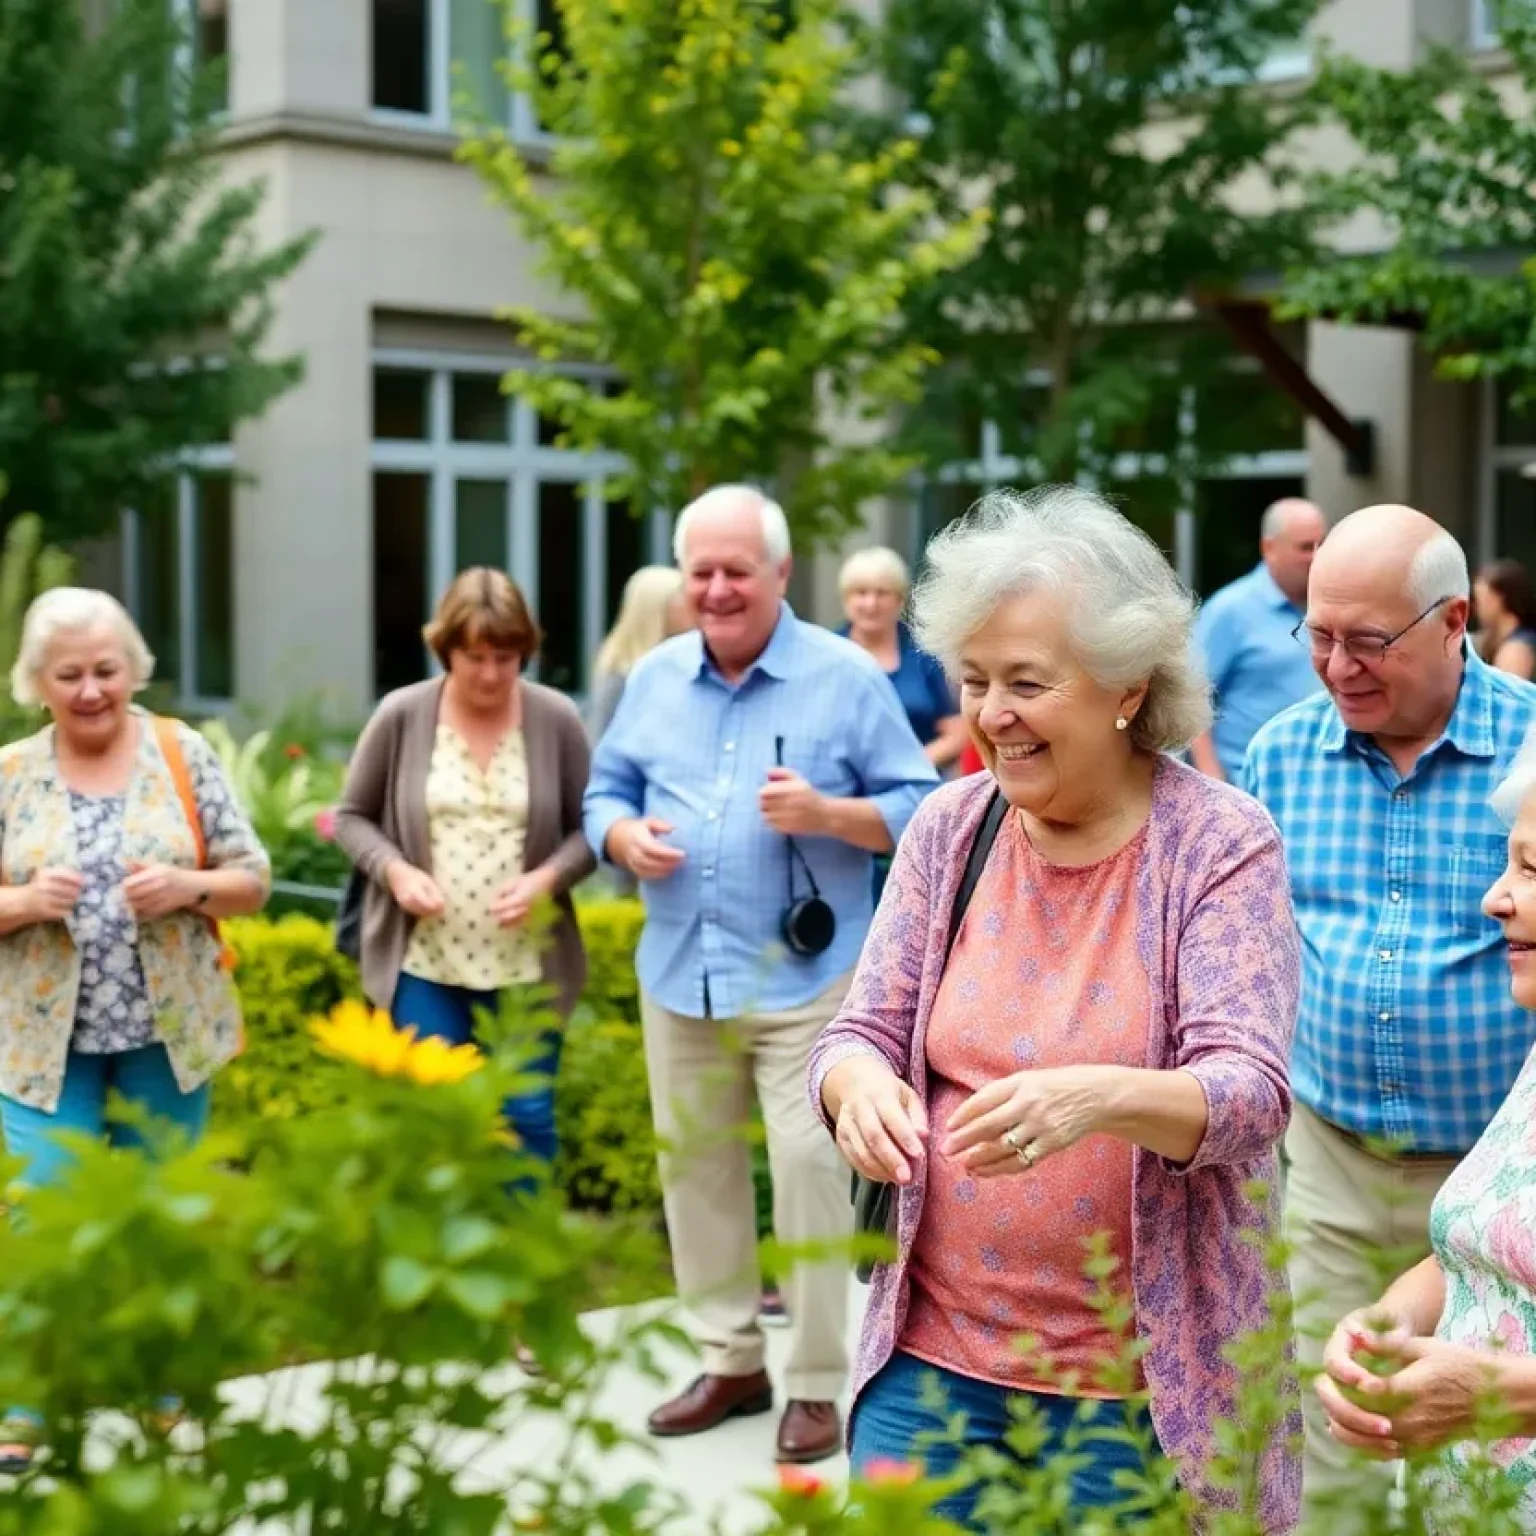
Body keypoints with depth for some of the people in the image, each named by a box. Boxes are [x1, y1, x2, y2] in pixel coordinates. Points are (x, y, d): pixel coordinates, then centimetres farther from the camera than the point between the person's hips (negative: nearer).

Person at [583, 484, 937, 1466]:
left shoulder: (847, 676, -5)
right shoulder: (656, 677, 9)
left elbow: (919, 807, -5)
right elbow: (609, 788, 16)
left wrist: (824, 812, -22)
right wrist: (625, 836, -7)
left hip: (803, 978, -5)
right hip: (680, 976, 5)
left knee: (810, 1173, -5)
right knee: (694, 1167, 11)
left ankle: (819, 1386, 6)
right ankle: (731, 1361, 26)